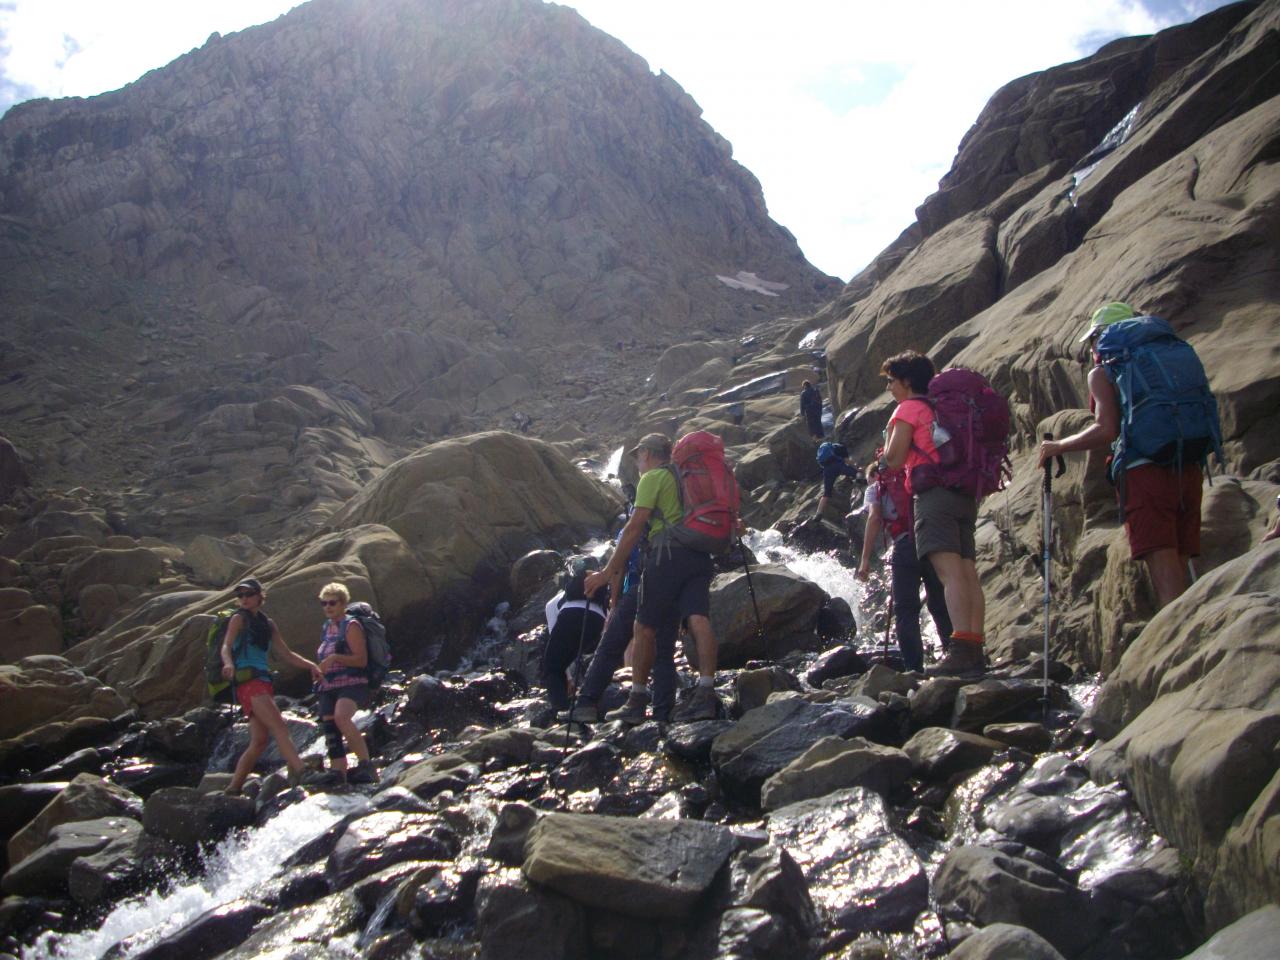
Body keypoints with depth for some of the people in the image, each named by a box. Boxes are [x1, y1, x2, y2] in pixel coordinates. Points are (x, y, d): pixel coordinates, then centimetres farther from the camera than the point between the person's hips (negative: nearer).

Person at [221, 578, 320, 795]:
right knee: (279, 727, -20)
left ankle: (233, 789, 7)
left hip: (263, 682, 7)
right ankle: (299, 772, -29)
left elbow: (286, 654, 21)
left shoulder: (267, 623, 20)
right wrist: (229, 664, -34)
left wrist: (310, 666, 9)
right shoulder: (239, 618, 2)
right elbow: (226, 646, -13)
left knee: (259, 740, 2)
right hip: (247, 680, -7)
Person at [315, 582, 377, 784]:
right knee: (331, 732, 1)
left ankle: (365, 763, -30)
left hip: (351, 684, -8)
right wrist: (319, 671, 18)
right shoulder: (326, 628, 19)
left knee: (341, 717, -33)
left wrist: (335, 657, -22)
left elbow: (361, 660, -13)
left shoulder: (351, 626, -4)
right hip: (328, 688, 9)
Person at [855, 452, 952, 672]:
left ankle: (914, 668, -10)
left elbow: (874, 519, 1)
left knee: (906, 612, -1)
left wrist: (865, 560, -4)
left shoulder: (876, 487, 19)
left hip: (905, 546, -3)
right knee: (941, 607, 11)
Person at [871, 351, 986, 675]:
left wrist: (879, 466, 17)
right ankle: (975, 651, -3)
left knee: (949, 572, -19)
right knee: (968, 573, 1)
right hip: (966, 495, 8)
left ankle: (961, 650, -29)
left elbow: (894, 459, -5)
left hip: (935, 493, -8)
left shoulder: (908, 409, 3)